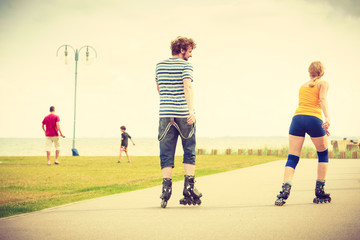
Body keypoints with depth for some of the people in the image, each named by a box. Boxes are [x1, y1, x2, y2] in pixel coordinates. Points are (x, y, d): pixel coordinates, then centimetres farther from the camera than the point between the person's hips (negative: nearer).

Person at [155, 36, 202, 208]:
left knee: (166, 155, 4)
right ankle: (189, 186, 1)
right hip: (183, 114, -3)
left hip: (165, 114, 4)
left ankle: (166, 188, -5)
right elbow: (188, 87, -16)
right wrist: (191, 110, -23)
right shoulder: (185, 66, -1)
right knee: (189, 152, 8)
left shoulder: (160, 66, 14)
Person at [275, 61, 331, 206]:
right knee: (323, 155, 17)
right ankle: (320, 192, 13)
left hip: (298, 118, 3)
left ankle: (285, 190, -23)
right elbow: (322, 99, -6)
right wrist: (327, 118, -20)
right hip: (314, 119, -3)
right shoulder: (323, 84, 12)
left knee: (292, 159, 0)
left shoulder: (303, 86, 28)